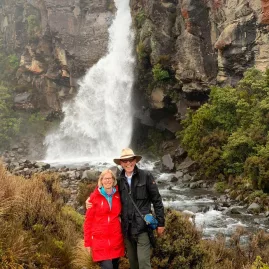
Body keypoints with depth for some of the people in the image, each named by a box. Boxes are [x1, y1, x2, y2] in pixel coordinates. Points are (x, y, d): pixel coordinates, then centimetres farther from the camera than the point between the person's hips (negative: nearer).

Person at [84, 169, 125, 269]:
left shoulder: (118, 196, 4)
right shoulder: (94, 197, -4)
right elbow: (88, 220, -2)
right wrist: (87, 242, -3)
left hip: (116, 240, 4)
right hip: (100, 240, -3)